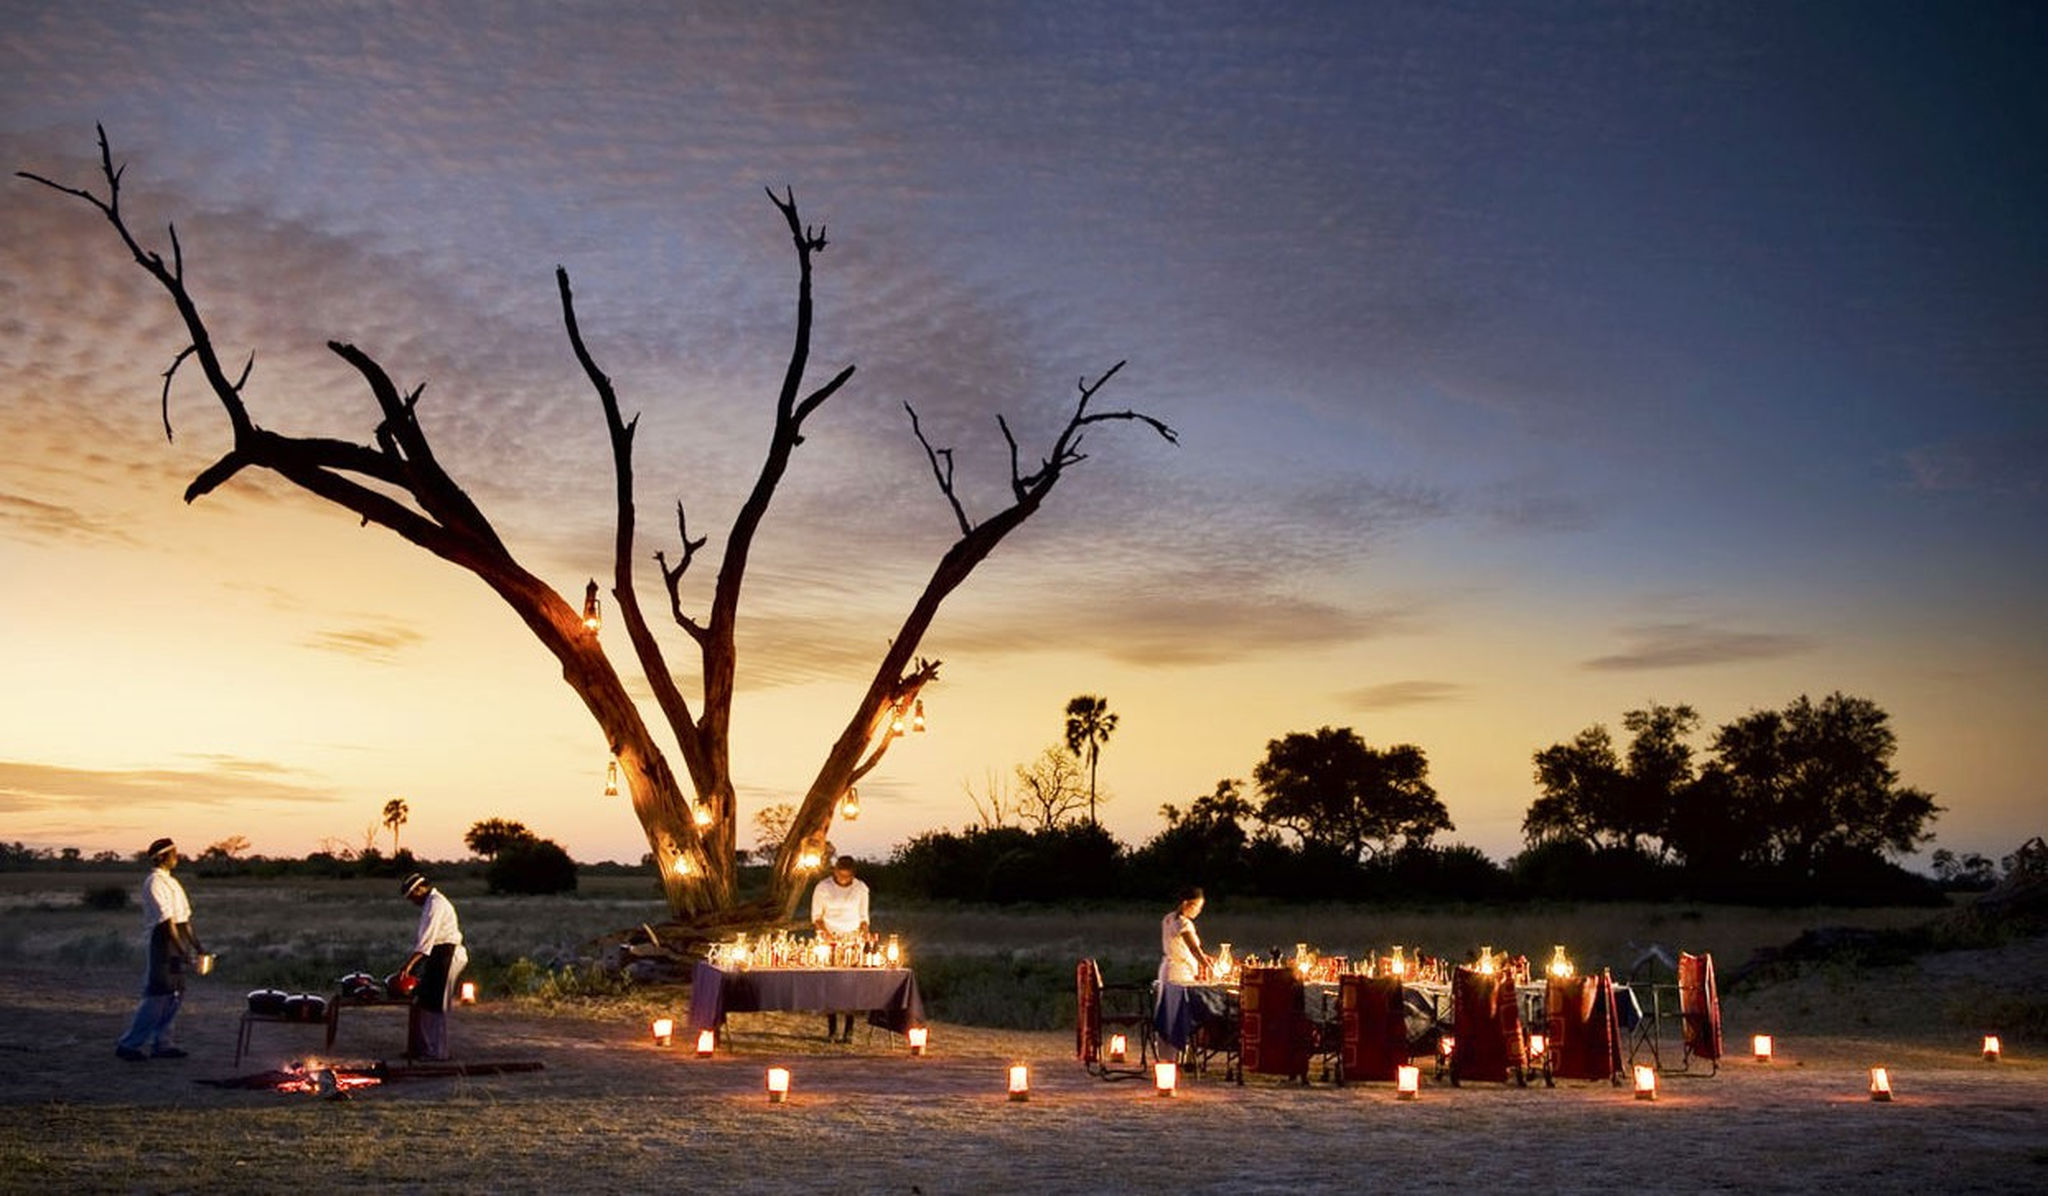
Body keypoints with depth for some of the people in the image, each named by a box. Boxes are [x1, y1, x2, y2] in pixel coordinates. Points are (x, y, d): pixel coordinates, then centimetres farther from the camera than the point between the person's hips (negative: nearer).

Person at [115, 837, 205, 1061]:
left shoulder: (170, 881, 17)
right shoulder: (154, 883, -13)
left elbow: (183, 917, 20)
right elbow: (166, 920, -19)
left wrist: (196, 945, 18)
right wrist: (182, 951, -21)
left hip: (176, 943, 9)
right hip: (161, 943, -9)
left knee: (175, 994, 10)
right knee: (156, 997, -8)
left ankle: (161, 1044, 16)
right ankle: (128, 1044, 1)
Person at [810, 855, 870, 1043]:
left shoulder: (861, 888, 4)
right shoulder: (823, 887, -1)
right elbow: (816, 916, 3)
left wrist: (864, 933, -2)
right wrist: (825, 933, -12)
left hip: (852, 938, 1)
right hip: (829, 938, -1)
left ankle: (849, 1030, -6)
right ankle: (831, 1029, -1)